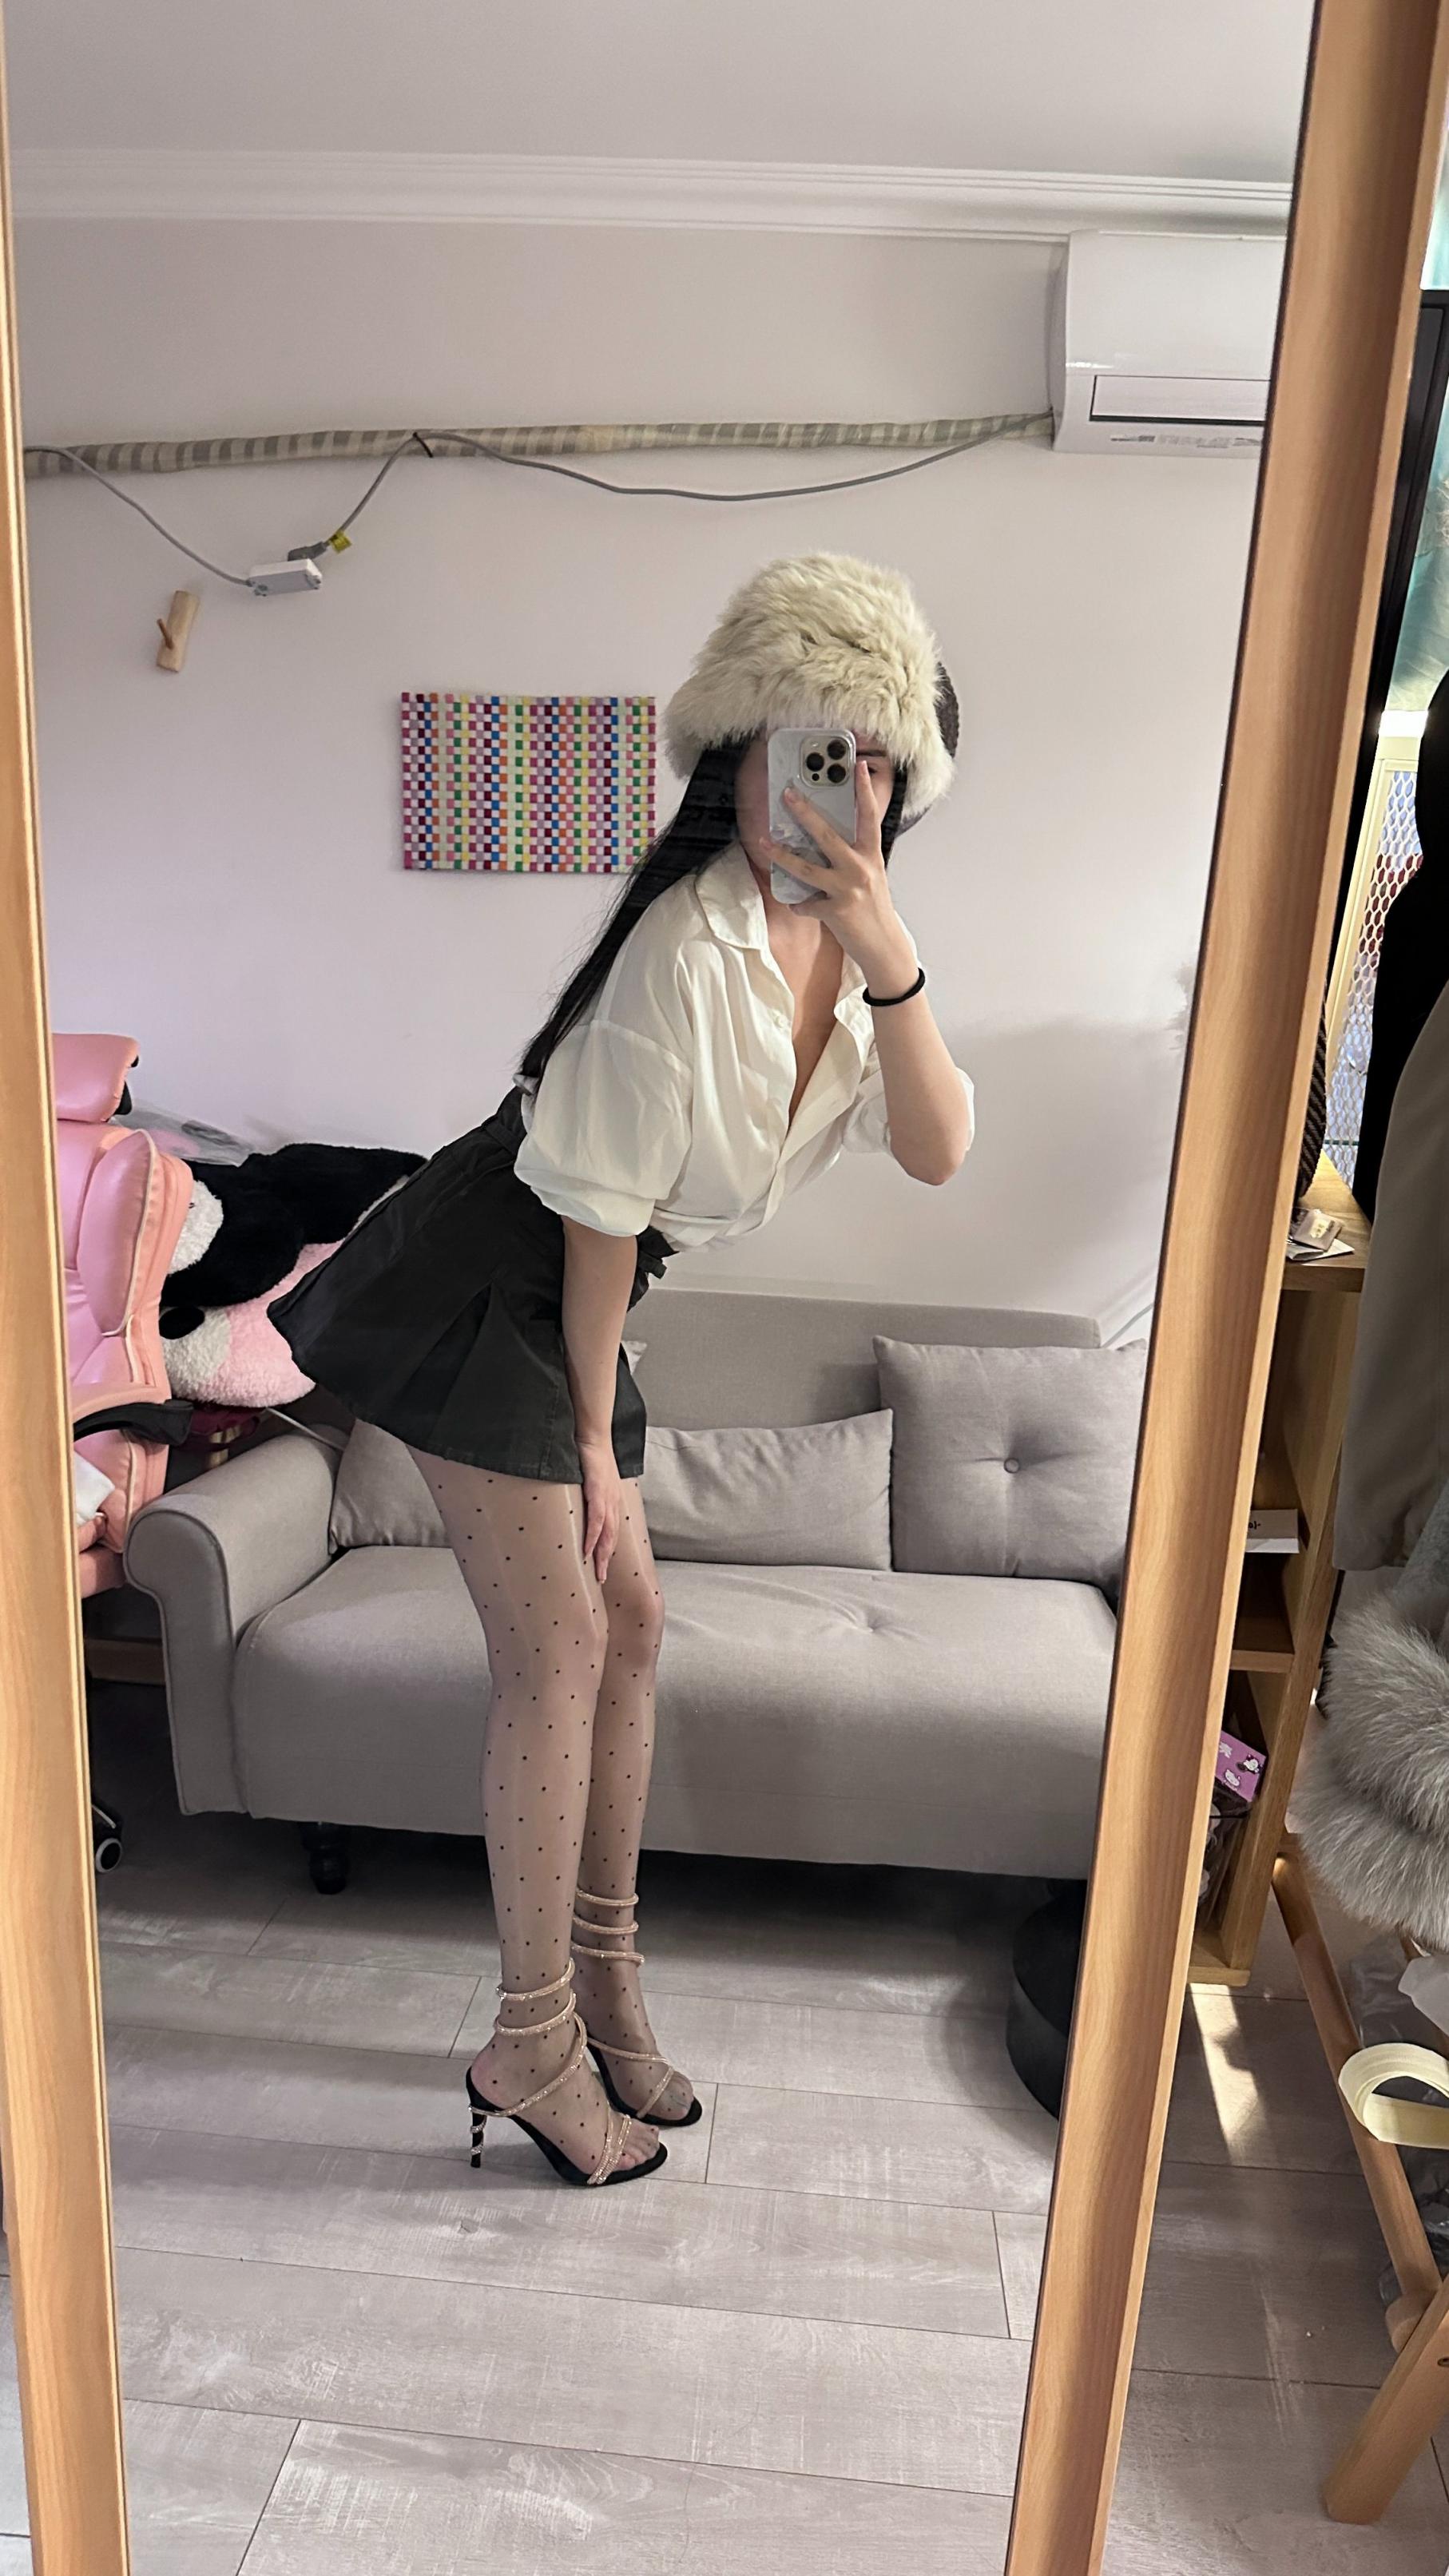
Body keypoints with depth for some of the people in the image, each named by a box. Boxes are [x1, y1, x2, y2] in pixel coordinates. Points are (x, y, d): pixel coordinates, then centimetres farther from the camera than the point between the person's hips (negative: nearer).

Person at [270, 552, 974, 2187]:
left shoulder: (845, 949, 4)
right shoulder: (689, 945, -23)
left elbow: (938, 1153, -10)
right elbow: (602, 1208, -19)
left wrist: (891, 961, -24)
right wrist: (593, 1431, -11)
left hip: (566, 1306, 9)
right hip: (477, 1288, -9)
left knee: (628, 1625, 11)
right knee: (559, 1645, -6)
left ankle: (600, 1983, 29)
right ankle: (532, 2046, 11)